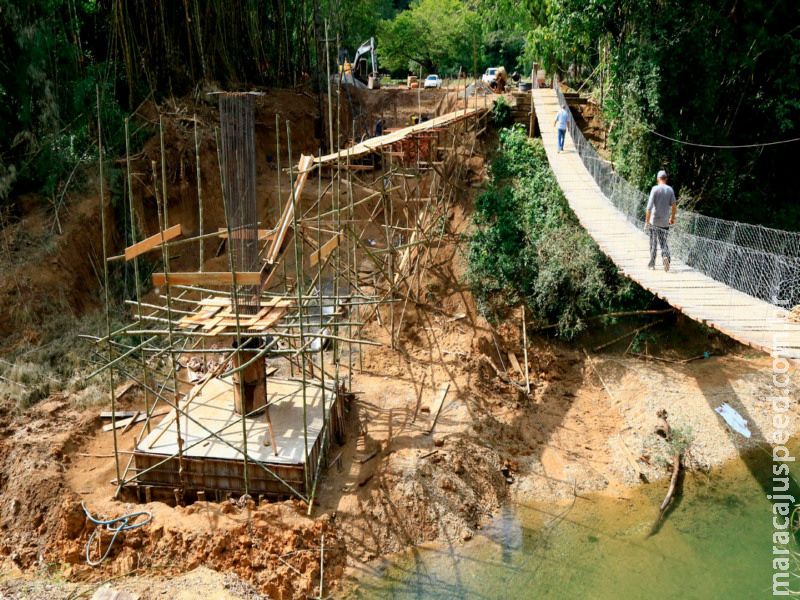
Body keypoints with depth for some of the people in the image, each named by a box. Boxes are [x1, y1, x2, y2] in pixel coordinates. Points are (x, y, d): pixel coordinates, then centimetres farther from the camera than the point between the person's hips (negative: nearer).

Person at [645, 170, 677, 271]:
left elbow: (649, 206, -13)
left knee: (653, 242, 6)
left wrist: (646, 221, -9)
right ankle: (666, 256, -16)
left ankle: (652, 263, 11)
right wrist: (672, 218, 22)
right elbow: (674, 206, 6)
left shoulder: (655, 189, -7)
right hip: (665, 221, 3)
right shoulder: (670, 190, 4)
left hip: (654, 220, -3)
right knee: (663, 242, 11)